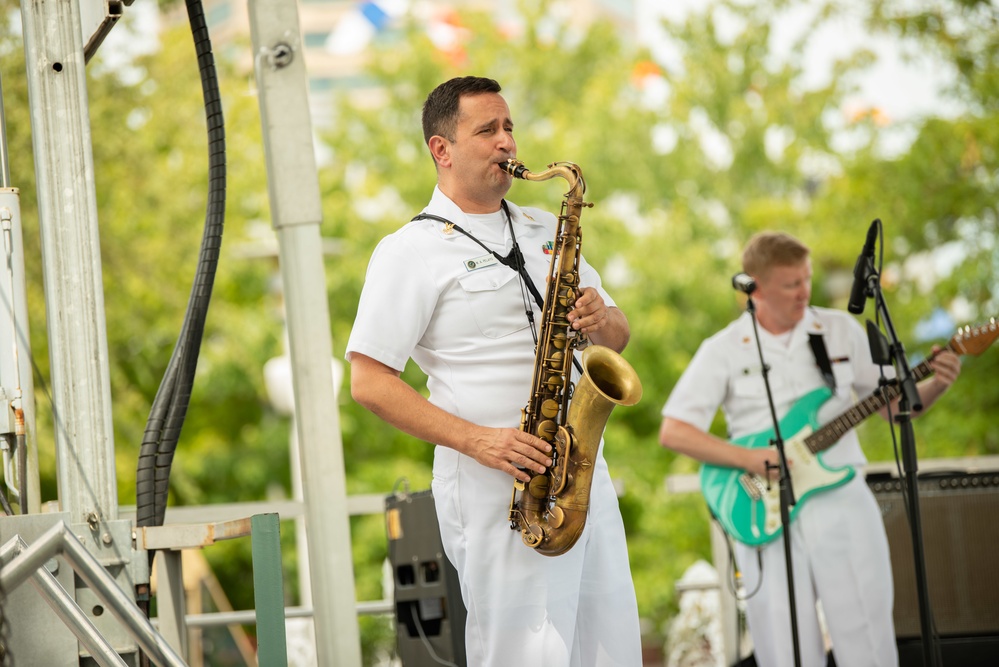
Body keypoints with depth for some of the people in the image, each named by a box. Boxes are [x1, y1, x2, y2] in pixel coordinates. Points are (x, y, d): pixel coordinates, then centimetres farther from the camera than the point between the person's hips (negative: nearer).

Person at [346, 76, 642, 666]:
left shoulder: (545, 231, 17)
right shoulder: (412, 252, -3)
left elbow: (619, 334, 20)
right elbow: (370, 382, -9)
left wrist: (601, 319, -5)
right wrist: (475, 440, -19)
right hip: (495, 487, -6)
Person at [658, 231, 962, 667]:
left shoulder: (841, 330, 10)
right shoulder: (723, 351, 4)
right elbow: (673, 432, 0)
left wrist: (936, 384, -7)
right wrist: (748, 459, -12)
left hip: (841, 498, 1)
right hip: (767, 516, -1)